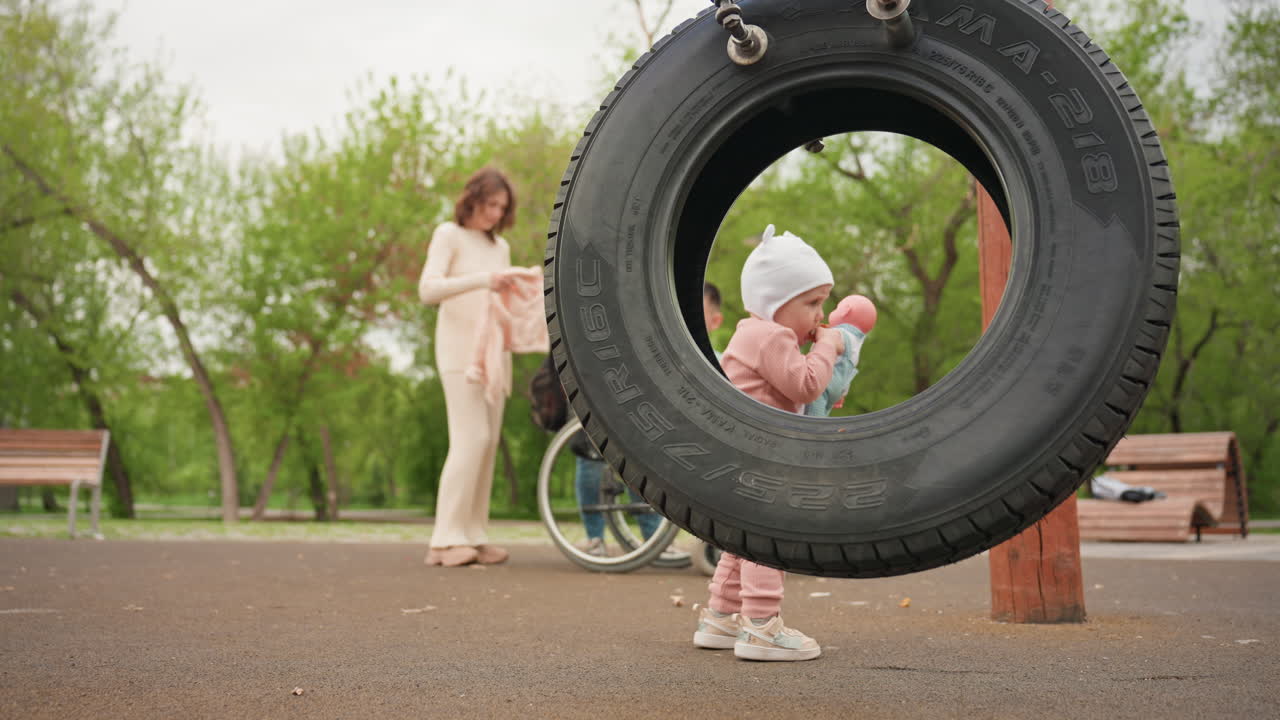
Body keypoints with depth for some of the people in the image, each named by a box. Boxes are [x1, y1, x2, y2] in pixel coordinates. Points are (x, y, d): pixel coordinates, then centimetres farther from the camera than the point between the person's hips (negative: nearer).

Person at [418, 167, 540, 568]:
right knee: (471, 439, -15)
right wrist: (482, 280, -24)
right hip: (460, 349, -6)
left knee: (488, 444, 2)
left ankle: (474, 537, 6)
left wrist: (526, 284, -1)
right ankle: (446, 540, -12)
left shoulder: (500, 247, 19)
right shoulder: (449, 235, 1)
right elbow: (428, 289, -13)